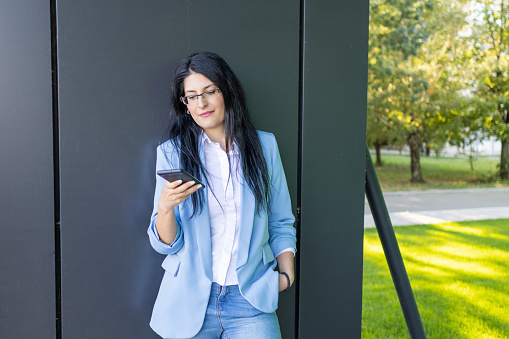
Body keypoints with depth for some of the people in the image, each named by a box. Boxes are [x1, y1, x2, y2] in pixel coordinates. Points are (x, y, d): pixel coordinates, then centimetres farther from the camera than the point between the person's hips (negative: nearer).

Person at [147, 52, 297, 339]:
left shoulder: (264, 145, 5)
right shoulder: (172, 152, 1)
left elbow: (281, 224, 12)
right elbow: (165, 244, -2)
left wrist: (286, 274, 0)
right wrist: (166, 207, -20)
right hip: (190, 299, 0)